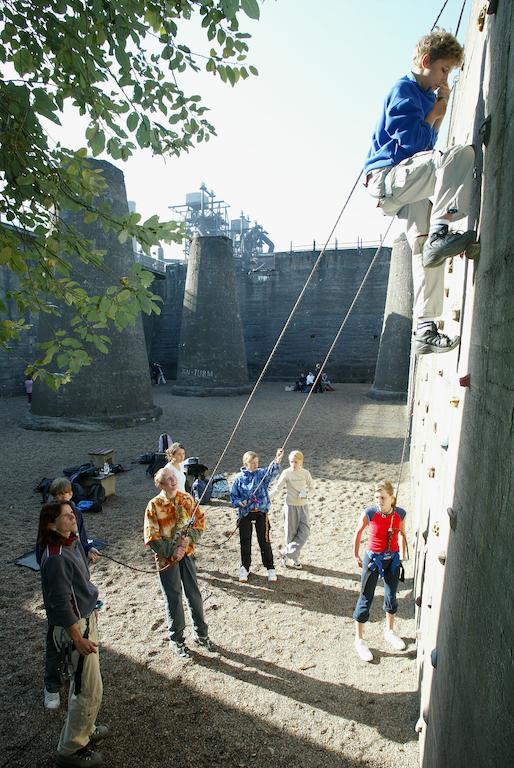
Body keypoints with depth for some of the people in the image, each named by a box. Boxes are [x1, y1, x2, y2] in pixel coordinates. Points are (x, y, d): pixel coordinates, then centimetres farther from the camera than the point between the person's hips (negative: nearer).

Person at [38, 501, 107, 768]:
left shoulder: (72, 543, -1)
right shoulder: (56, 557, -29)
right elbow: (61, 603, -25)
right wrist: (78, 639, -20)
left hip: (85, 618, 9)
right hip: (73, 627, -9)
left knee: (82, 684, 25)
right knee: (89, 691, 5)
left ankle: (83, 730, 44)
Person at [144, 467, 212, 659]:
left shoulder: (187, 499, -4)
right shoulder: (154, 505, -15)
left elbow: (200, 522, 1)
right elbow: (151, 538, -13)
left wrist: (189, 538, -16)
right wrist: (172, 550, -18)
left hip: (187, 554, 3)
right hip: (167, 558, -3)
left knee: (194, 594, 14)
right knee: (173, 599, 10)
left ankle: (200, 634, 35)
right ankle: (176, 640, 31)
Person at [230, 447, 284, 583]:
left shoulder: (262, 474, -2)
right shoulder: (239, 478, -1)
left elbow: (272, 471, -24)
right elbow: (233, 495, 4)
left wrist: (277, 461, -44)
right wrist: (239, 502, -18)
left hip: (261, 512, 0)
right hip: (245, 513, 1)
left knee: (264, 541, 4)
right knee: (245, 541, 10)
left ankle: (270, 568, 18)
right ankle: (244, 568, 27)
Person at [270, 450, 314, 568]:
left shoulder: (305, 473, -4)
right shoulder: (286, 473, -9)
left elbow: (311, 487, 7)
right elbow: (277, 488, -6)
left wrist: (306, 493, -14)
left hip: (303, 505, 2)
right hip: (290, 505, -2)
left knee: (305, 531, -6)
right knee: (291, 532, 3)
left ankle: (286, 553, 8)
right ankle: (295, 558, 20)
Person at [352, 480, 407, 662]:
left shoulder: (400, 514, -14)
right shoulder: (369, 514, -23)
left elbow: (401, 534, 6)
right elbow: (358, 532, -6)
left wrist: (402, 557, 9)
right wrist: (356, 556, 3)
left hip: (393, 559, 3)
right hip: (373, 559, -3)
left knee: (391, 597, 18)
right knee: (366, 599, 4)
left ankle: (389, 631, 44)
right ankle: (359, 640, 21)